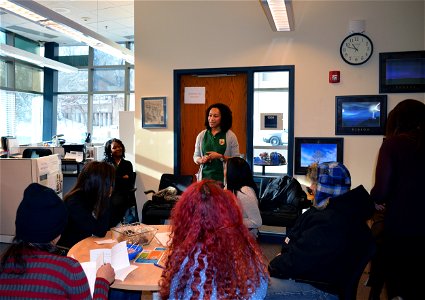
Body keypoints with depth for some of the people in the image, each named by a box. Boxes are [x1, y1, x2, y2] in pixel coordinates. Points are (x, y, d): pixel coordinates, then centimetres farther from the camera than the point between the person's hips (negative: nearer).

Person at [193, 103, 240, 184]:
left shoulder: (230, 136, 0)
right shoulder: (201, 135, 9)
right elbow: (196, 156, 16)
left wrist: (220, 157, -14)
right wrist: (201, 160, -4)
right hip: (205, 177, 2)